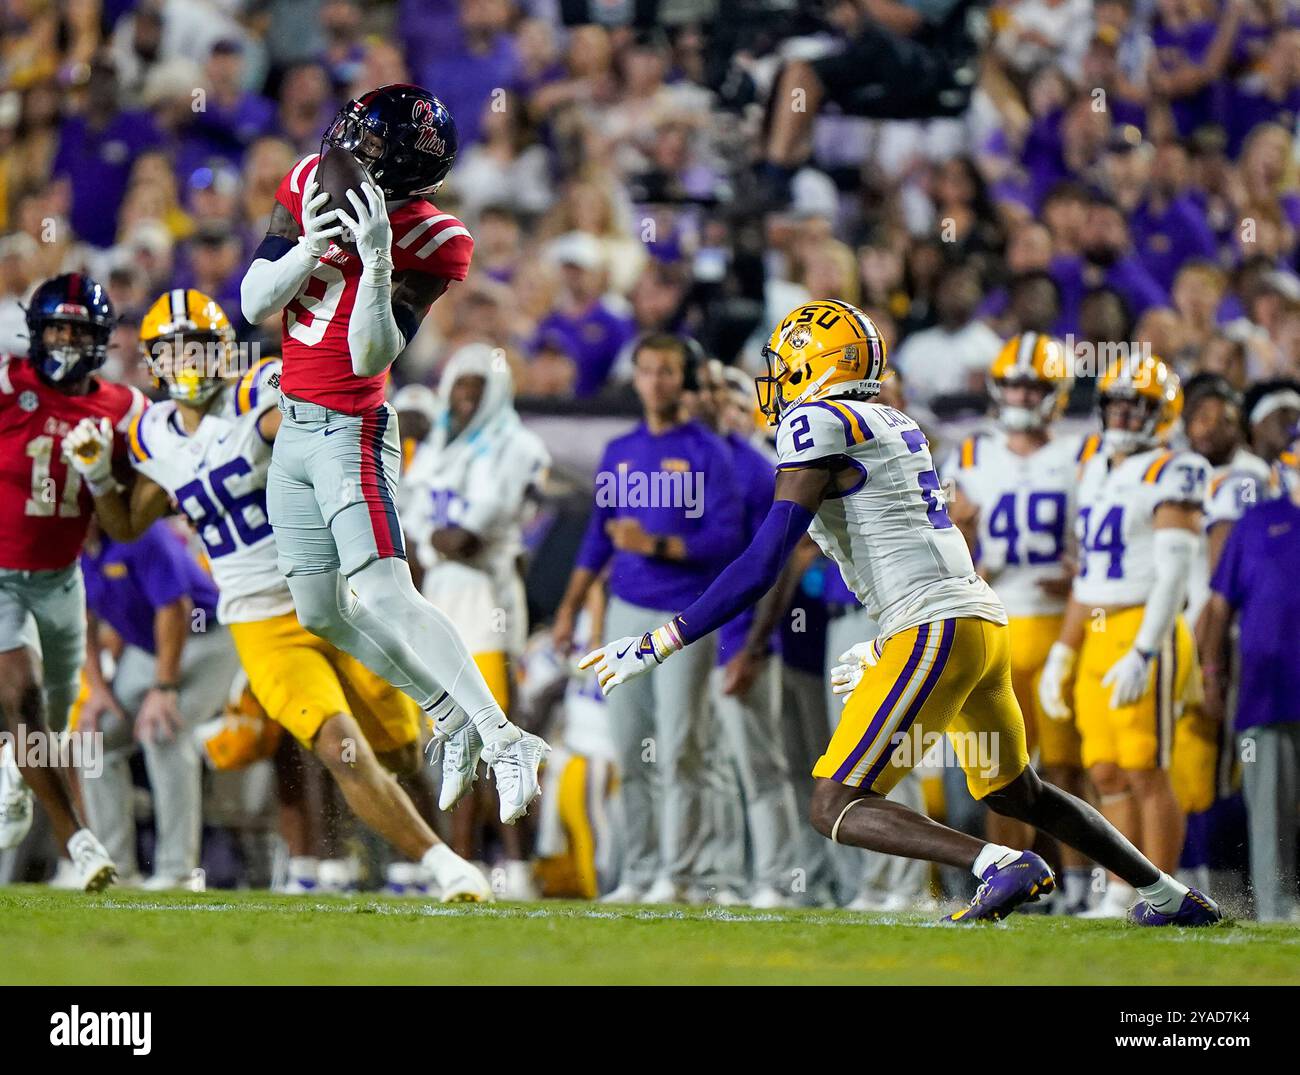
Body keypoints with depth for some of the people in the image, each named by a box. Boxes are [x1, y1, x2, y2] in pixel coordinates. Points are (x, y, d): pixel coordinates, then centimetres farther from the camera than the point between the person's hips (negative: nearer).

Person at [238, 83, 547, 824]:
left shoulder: (433, 243, -17)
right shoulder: (311, 183, -2)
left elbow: (368, 359, -23)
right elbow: (254, 304, -3)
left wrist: (375, 259, -35)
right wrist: (309, 245, -22)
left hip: (351, 430, -7)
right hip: (295, 427, 7)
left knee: (382, 596, -21)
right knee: (322, 612, 11)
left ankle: (504, 741, -23)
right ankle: (449, 709, 26)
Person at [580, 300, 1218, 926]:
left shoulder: (818, 425, -7)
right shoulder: (897, 427, 19)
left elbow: (763, 565, -13)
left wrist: (657, 646, -11)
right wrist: (879, 650, 45)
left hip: (935, 631, -9)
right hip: (985, 619, 9)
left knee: (835, 808, -9)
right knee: (1016, 793, 27)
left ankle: (1003, 866, -25)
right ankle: (1170, 896, 33)